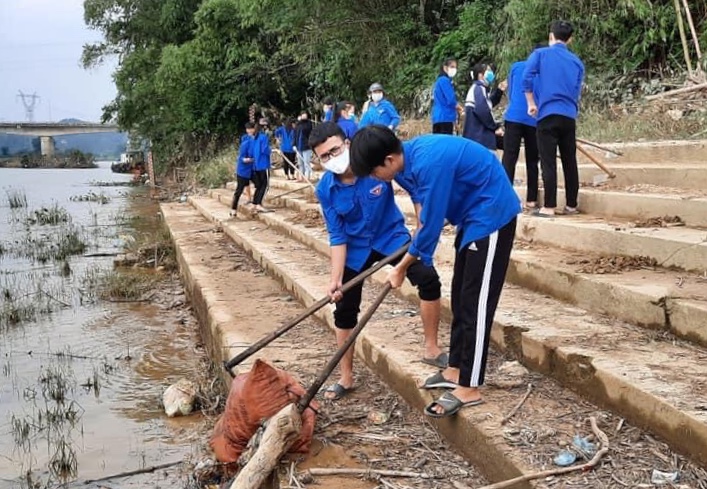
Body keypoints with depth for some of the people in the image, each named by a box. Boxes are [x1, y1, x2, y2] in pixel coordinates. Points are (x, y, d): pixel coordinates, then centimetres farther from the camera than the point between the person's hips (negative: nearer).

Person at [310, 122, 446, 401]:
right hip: (356, 248, 2)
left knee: (428, 279, -22)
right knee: (345, 311, 3)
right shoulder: (325, 189, -18)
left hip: (391, 235, -1)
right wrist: (336, 279, -20)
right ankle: (346, 378, 21)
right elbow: (337, 237, -13)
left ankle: (431, 350, -4)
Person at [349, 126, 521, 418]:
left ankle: (469, 389, -5)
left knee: (476, 303, -9)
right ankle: (456, 369, 24)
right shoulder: (413, 153, -1)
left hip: (492, 215, -10)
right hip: (473, 215, 10)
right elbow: (427, 200, 17)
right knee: (461, 297, 14)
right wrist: (416, 243, 7)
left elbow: (430, 225, -22)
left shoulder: (430, 163, -29)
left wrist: (401, 268, -10)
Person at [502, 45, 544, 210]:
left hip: (514, 117, 0)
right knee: (532, 161, 8)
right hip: (534, 120, 0)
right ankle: (531, 200, 7)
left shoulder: (516, 66, 11)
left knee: (509, 159, -5)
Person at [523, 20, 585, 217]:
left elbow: (527, 78, -10)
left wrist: (531, 104, -1)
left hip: (548, 114, -4)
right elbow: (577, 91, 19)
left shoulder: (540, 54, 3)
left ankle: (549, 207, -8)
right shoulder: (577, 62, 15)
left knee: (548, 162, -5)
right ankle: (571, 205, 17)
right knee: (570, 161, 10)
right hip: (569, 116, 4)